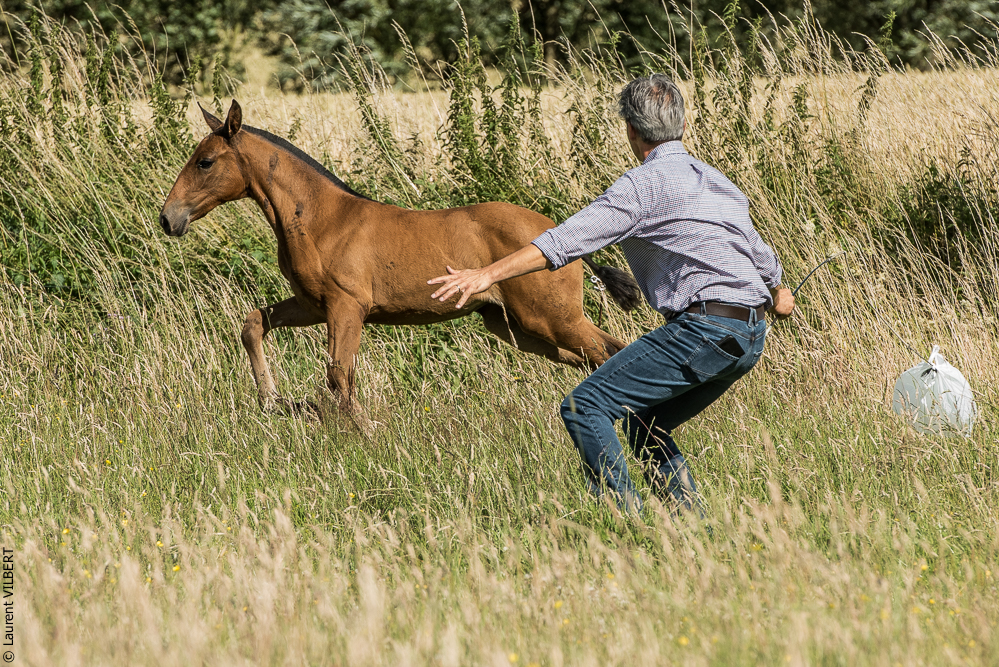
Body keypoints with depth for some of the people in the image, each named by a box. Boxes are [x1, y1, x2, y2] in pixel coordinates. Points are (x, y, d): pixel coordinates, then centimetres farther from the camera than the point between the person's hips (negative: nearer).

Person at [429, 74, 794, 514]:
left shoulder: (645, 183, -4)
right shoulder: (717, 182, 23)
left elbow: (570, 238, -15)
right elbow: (761, 256, 39)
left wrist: (488, 274, -19)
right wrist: (776, 295, 62)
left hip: (705, 325, -9)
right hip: (750, 337, 9)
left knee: (584, 409, -10)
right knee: (645, 426, 23)